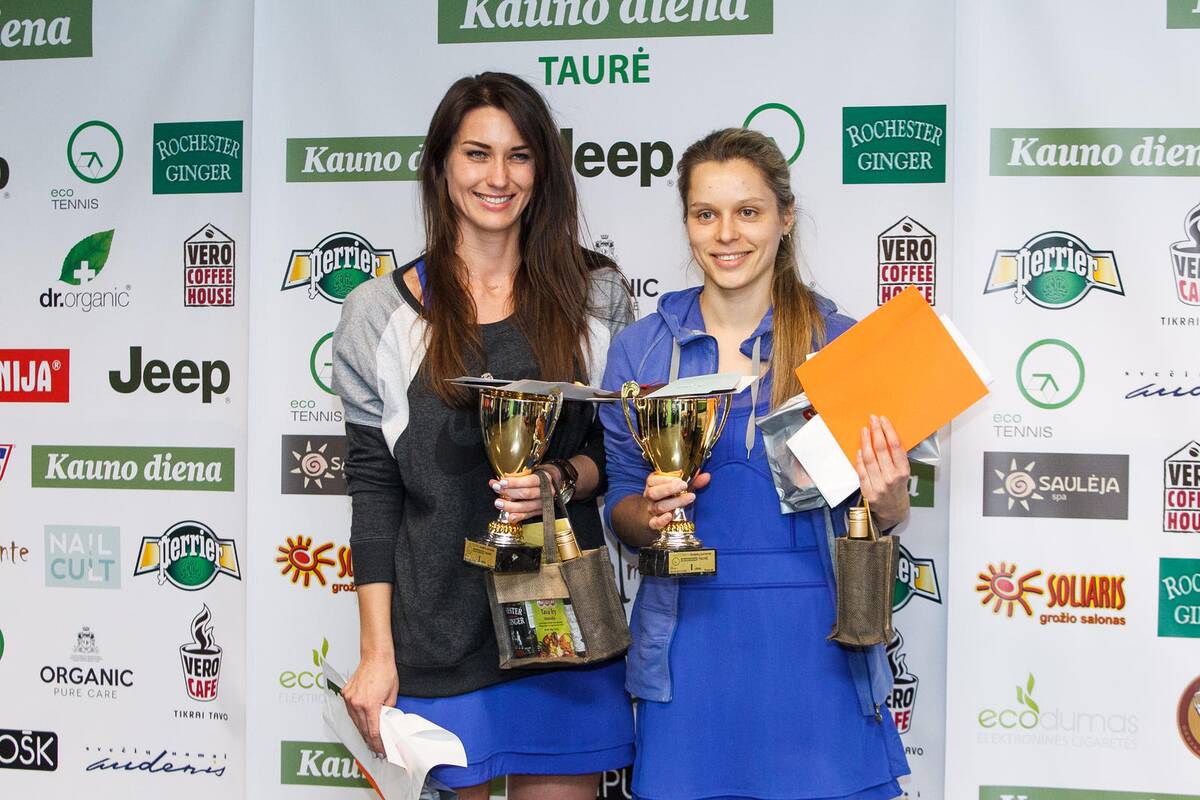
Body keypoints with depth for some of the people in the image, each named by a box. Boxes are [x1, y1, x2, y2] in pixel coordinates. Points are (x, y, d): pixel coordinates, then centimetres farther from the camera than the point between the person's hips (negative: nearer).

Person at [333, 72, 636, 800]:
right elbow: (373, 488, 1)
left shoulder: (594, 295, 4)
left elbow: (622, 449, 10)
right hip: (438, 626, -1)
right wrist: (376, 653, -3)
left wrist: (564, 480, -13)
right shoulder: (381, 312, 1)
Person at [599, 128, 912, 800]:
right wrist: (650, 514, -13)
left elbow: (874, 505, 5)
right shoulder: (639, 349, 3)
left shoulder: (838, 342, 0)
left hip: (814, 637, -1)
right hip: (691, 636, 1)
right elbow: (619, 504, 8)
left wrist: (888, 504, -17)